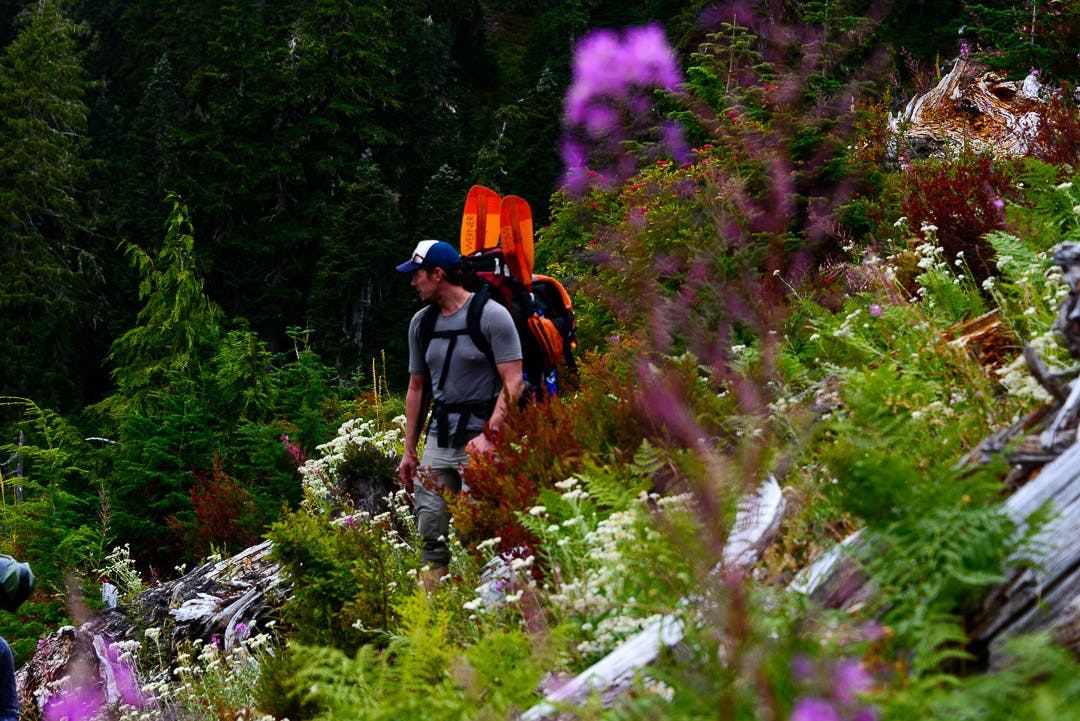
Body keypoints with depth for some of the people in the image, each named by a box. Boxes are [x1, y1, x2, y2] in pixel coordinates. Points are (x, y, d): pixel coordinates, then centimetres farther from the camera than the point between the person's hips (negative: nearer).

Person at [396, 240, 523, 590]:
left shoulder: (491, 315, -6)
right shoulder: (421, 322, 14)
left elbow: (513, 383, -10)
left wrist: (489, 435, -20)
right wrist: (409, 451, 18)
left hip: (481, 433, -6)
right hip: (438, 438, 6)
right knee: (430, 533, 1)